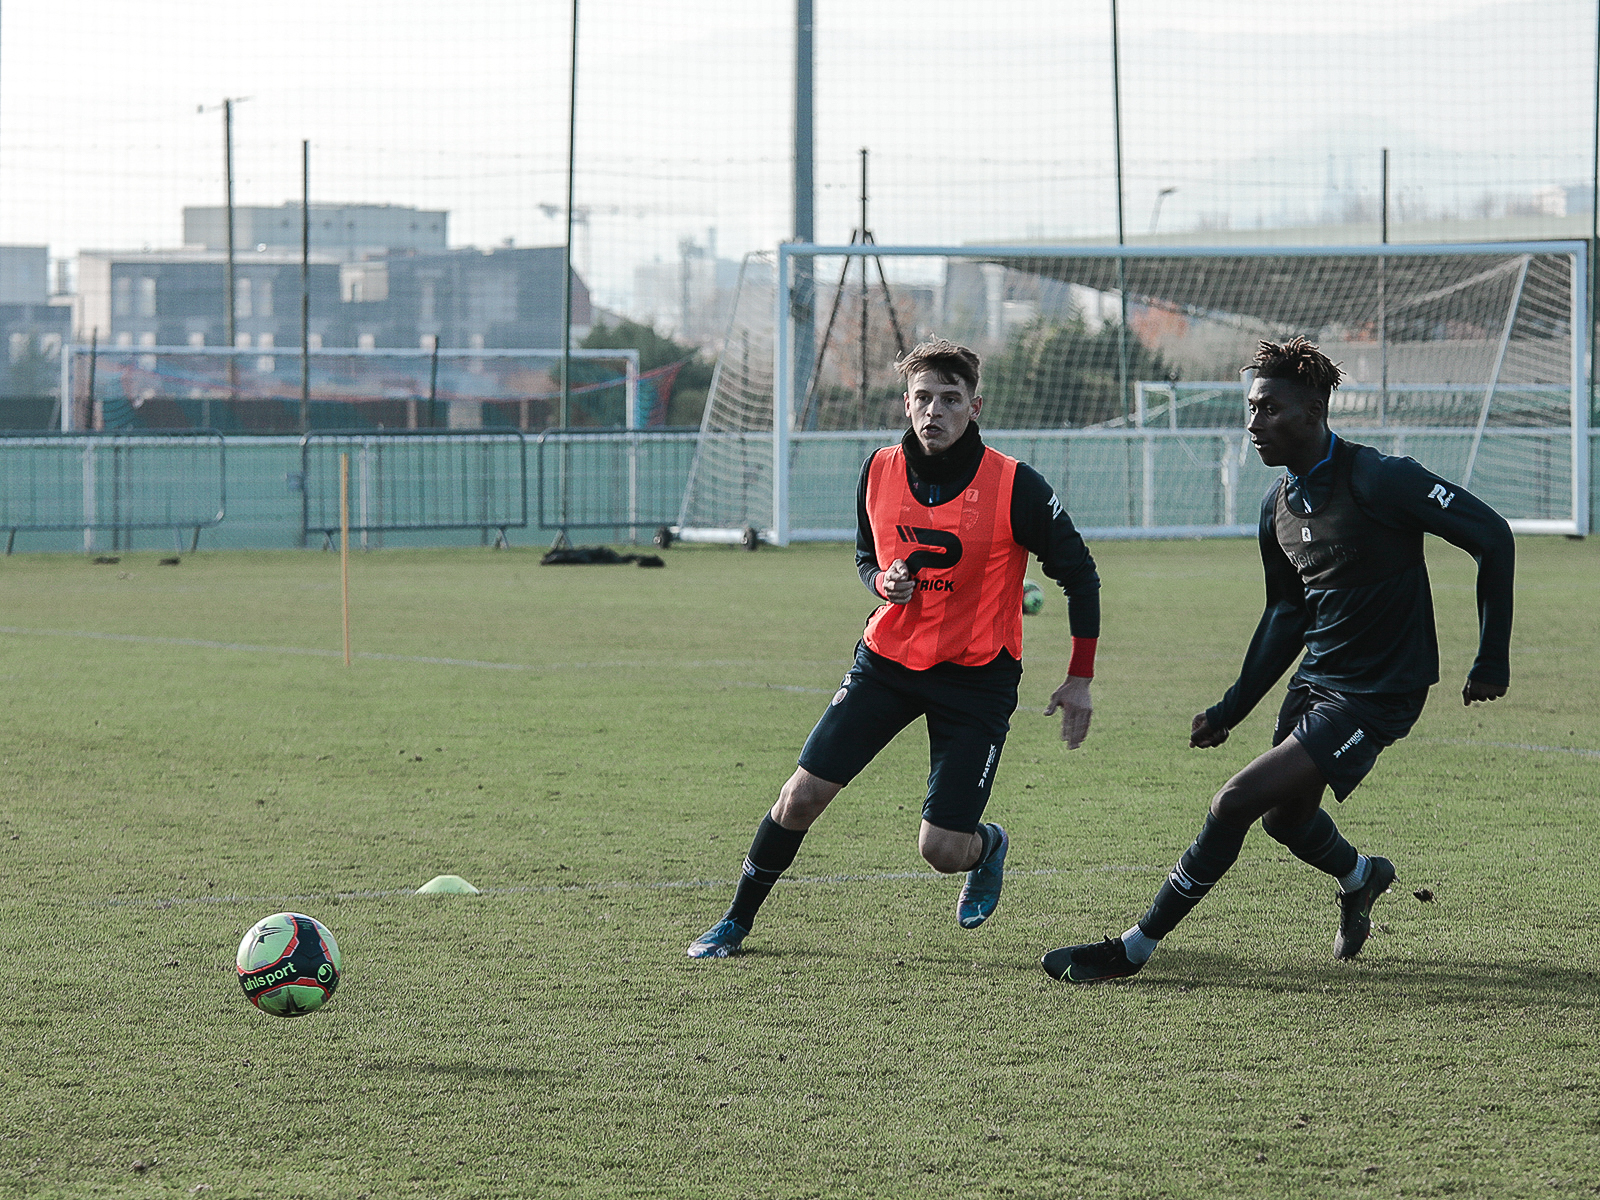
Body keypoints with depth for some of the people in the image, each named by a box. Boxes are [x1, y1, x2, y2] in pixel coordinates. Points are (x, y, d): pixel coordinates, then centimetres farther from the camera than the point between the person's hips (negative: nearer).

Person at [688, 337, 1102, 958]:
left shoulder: (1014, 485, -16)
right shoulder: (879, 471, -4)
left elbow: (1078, 573, -6)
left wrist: (1080, 679, -6)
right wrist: (884, 581, -10)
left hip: (976, 675, -3)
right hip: (887, 658, 3)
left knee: (942, 850, -8)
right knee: (803, 795, -5)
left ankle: (988, 844, 30)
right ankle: (736, 921, 14)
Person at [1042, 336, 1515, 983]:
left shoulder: (1378, 480, -20)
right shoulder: (1280, 504, 4)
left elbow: (1492, 536, -15)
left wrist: (1492, 662, -13)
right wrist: (1231, 709, 16)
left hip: (1374, 698, -8)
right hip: (1314, 680, 8)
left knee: (1235, 802, -15)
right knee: (1286, 819, 20)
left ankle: (1134, 948, -7)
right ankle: (1360, 877, 53)